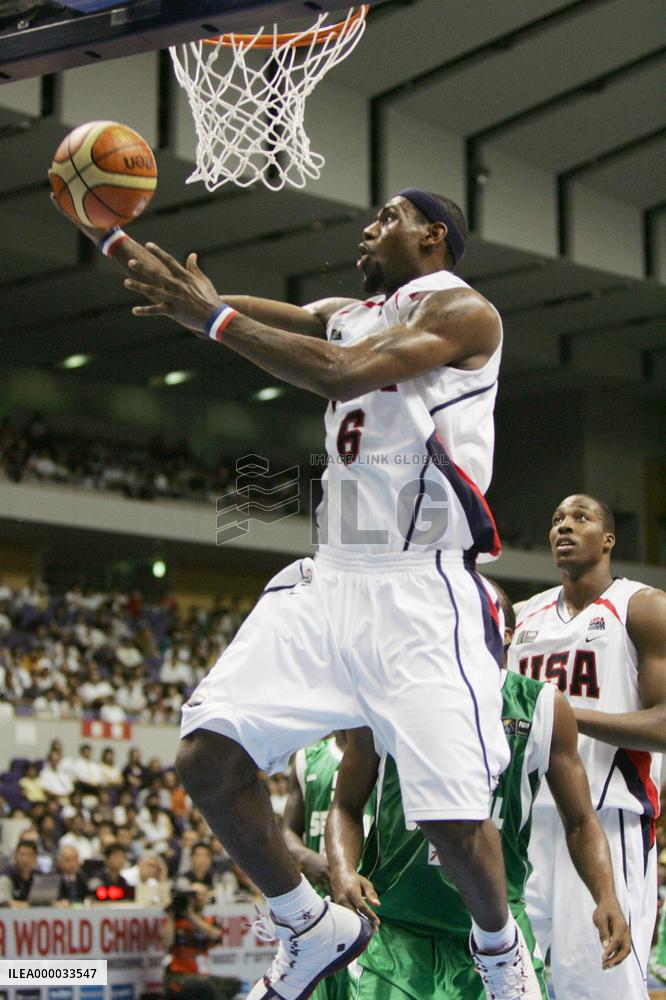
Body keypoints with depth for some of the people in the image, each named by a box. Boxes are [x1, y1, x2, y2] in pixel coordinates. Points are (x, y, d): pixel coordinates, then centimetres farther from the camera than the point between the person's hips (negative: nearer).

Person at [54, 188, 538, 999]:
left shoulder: (462, 311, -3)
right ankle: (314, 934, 13)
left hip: (421, 592, -7)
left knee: (453, 818, -12)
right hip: (329, 580, 7)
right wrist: (103, 230, 8)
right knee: (206, 760, -6)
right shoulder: (344, 316, 21)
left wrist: (213, 318, -17)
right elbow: (188, 293, 18)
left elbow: (348, 373, -20)